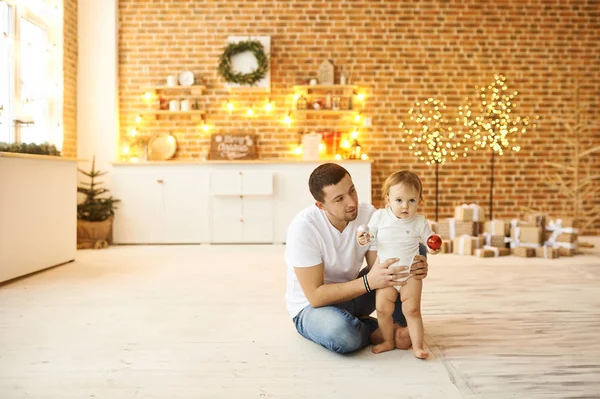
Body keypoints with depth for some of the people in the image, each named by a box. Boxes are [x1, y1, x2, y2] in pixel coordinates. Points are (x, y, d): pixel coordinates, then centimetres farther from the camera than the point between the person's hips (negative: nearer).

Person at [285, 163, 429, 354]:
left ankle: (399, 323, -8)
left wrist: (411, 269, -31)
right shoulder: (303, 227, -28)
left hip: (353, 294, 5)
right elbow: (315, 296, -28)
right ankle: (375, 330, -7)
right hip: (312, 306, -5)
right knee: (341, 333, -42)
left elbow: (378, 267, -10)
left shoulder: (368, 213, -12)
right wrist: (368, 282, -38)